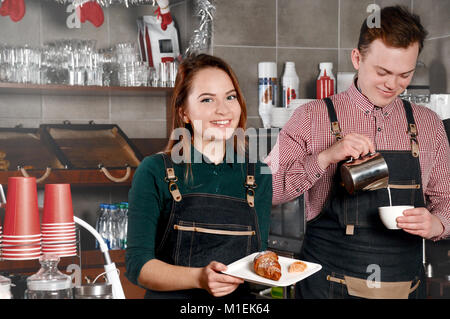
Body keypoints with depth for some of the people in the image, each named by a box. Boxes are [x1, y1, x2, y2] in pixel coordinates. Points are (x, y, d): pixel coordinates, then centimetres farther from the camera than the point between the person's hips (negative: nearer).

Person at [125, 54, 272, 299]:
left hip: (239, 298, 4)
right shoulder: (155, 173, -2)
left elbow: (259, 256, 13)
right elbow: (137, 265, -4)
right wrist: (199, 278, -17)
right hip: (172, 296, -4)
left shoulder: (259, 175, 8)